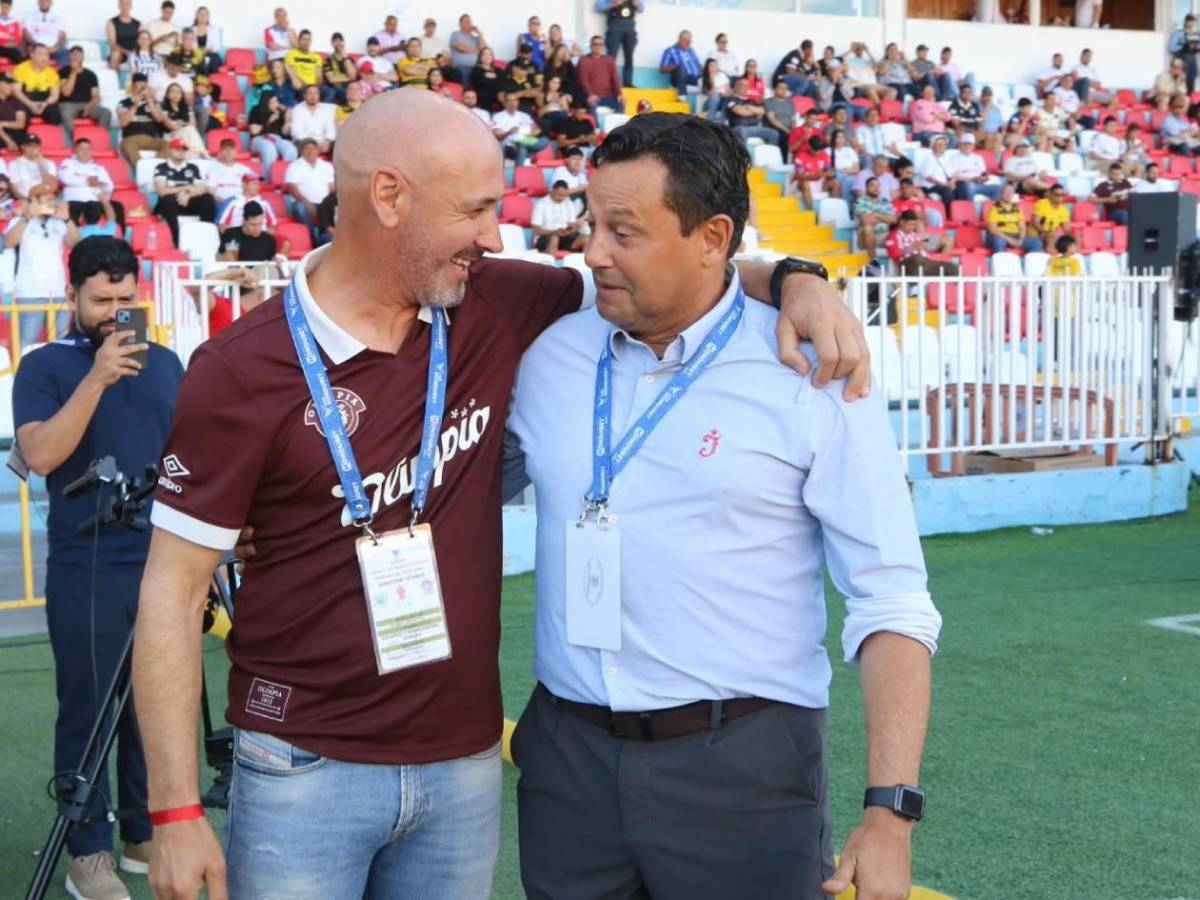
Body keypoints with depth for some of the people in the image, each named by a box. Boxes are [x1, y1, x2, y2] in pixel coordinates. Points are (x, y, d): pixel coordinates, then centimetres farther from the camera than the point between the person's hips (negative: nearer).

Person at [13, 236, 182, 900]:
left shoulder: (165, 363, 12)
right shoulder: (44, 367, -2)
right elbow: (39, 455, -17)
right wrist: (96, 380, -23)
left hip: (166, 565, 4)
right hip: (86, 573, -4)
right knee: (87, 711, 1)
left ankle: (146, 834, 22)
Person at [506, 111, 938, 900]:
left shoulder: (810, 380, -8)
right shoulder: (551, 357, 4)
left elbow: (892, 604, -9)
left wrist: (890, 813, -16)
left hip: (743, 767, -4)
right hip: (570, 754, 4)